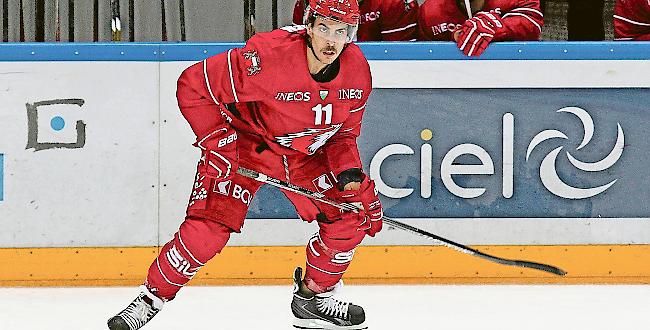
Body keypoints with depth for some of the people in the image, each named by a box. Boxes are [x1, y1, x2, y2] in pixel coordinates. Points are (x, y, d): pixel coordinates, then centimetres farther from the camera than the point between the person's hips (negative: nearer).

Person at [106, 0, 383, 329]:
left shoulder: (357, 70, -15)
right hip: (245, 141, -5)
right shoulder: (268, 55, -33)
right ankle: (151, 298, -2)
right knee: (209, 225, -20)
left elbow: (344, 132, 4)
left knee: (356, 211, -3)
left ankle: (316, 295, 18)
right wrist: (217, 142, -25)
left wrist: (348, 171, -13)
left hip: (305, 154, 5)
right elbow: (192, 85, -25)